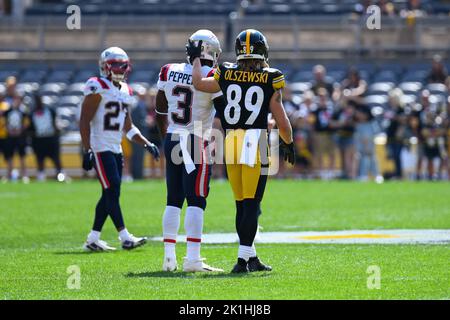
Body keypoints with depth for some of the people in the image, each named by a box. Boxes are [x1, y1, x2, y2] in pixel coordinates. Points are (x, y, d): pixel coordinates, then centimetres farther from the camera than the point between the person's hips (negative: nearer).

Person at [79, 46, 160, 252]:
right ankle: (125, 238, -12)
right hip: (100, 148, -9)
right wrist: (87, 150, -20)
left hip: (116, 149, 9)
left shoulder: (125, 91, 15)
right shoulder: (97, 88, -10)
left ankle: (93, 240, 14)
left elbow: (128, 127, 21)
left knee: (109, 195, 8)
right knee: (112, 192, -11)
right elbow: (84, 121, -13)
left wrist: (146, 144, 12)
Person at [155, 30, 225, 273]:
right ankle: (192, 259, -11)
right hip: (196, 143, -5)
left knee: (173, 200, 11)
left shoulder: (168, 72, 5)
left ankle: (169, 258, 10)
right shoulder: (211, 77, -11)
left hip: (171, 140, 5)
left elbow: (160, 111, 15)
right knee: (196, 201, -5)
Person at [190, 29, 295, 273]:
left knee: (241, 204, 13)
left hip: (231, 142, 4)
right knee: (251, 205, -1)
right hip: (255, 142, -3)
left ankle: (250, 257, 19)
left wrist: (196, 58, 34)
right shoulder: (270, 80, -4)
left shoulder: (227, 75, 2)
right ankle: (243, 258, -8)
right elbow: (282, 122, -2)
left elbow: (198, 83, 19)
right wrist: (288, 143, 16)